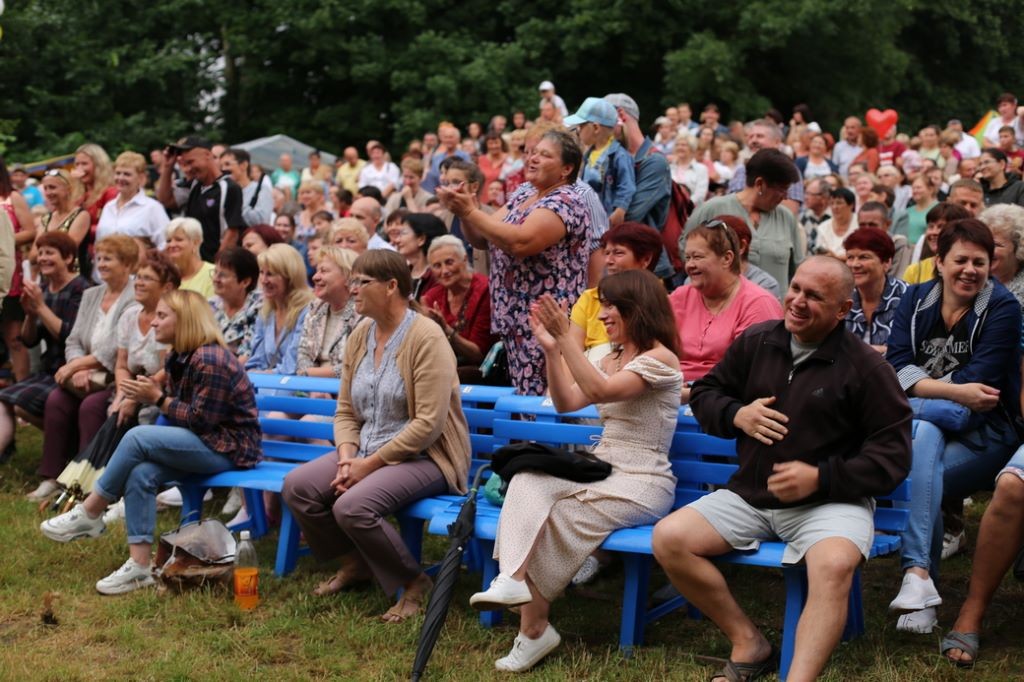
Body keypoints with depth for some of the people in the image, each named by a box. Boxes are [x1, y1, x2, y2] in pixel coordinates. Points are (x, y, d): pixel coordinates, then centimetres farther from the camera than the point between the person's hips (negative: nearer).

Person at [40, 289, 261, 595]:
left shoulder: (210, 361, -20)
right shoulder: (180, 357, 11)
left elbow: (200, 420, -20)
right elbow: (181, 406, 13)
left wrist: (158, 398, -15)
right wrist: (151, 394, -5)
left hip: (227, 446, -9)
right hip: (201, 443, 9)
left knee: (137, 438, -24)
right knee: (140, 474, -19)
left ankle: (88, 515, -9)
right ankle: (139, 566, -21)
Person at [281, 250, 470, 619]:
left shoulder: (425, 337, -15)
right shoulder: (360, 337, 9)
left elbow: (428, 424, -21)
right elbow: (345, 412, 12)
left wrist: (371, 463, -19)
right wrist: (346, 458, -8)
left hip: (424, 457, -8)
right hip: (366, 453, 8)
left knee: (352, 506, -30)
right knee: (296, 486, -11)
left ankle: (414, 584, -7)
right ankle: (354, 563, 11)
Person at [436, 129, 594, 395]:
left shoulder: (565, 202, -12)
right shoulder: (523, 197, 16)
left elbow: (521, 242, -26)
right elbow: (481, 239, 13)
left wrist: (470, 211, -20)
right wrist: (463, 211, -6)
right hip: (515, 319, 9)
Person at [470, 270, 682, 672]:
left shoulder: (660, 360, -10)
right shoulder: (613, 360, 18)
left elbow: (600, 391, -25)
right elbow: (567, 403, 11)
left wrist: (566, 338, -28)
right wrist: (552, 350, -1)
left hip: (642, 483, -7)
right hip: (600, 470, 7)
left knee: (558, 519, -25)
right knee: (528, 480, -22)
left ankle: (533, 626, -11)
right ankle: (513, 579, -37)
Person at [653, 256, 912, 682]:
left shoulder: (865, 367, -6)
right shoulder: (754, 342, 7)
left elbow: (893, 454, -8)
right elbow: (704, 392, 19)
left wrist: (820, 478, -19)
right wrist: (736, 415, -5)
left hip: (829, 502, -5)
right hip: (749, 497, 5)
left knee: (835, 564, -38)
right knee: (668, 538, -14)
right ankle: (748, 643, -5)